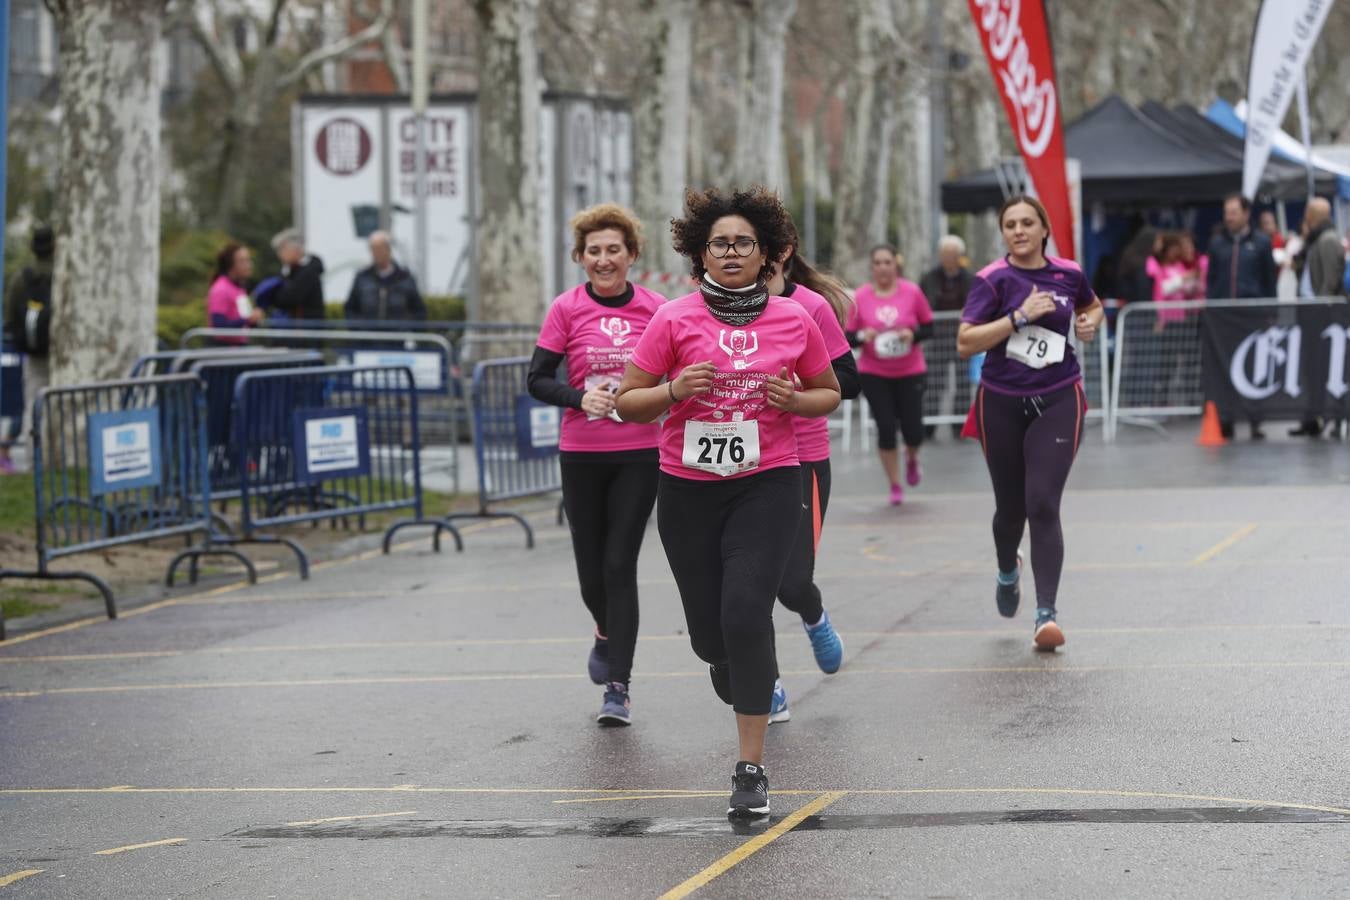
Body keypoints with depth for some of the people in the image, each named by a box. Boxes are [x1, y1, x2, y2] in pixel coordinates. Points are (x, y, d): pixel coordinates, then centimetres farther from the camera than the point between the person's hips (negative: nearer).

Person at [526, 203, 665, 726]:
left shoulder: (654, 310, -1)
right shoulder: (567, 309, -2)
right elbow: (537, 380, -2)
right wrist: (580, 398, -19)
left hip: (639, 454, -1)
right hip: (582, 455, 1)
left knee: (620, 565, -8)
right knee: (591, 568, 8)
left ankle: (618, 688, -5)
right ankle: (608, 633, 42)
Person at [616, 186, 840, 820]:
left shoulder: (794, 320, 1)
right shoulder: (675, 319, -3)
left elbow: (829, 393, 15)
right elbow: (628, 403, 1)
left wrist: (795, 399, -6)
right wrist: (674, 391, -18)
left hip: (767, 484, -1)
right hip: (688, 488, 1)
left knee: (745, 612, -19)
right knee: (709, 634, 7)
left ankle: (751, 770, -12)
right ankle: (730, 663, 49)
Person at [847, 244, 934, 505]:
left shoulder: (912, 292, -5)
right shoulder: (860, 297, -5)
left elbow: (929, 328, 3)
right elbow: (848, 337, 0)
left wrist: (913, 334, -18)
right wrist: (862, 336, -22)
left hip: (910, 372, 0)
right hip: (874, 374, 0)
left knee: (913, 431, 1)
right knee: (885, 429, -4)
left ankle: (911, 460, 38)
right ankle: (895, 486, 13)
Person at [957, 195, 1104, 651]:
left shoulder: (1068, 274, 2)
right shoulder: (993, 280, -8)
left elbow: (1093, 306, 25)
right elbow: (965, 343, -17)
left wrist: (1090, 322, 3)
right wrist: (1020, 317, -23)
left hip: (1057, 402, 0)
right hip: (1002, 403, 0)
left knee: (1043, 505, -13)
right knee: (1011, 506, 12)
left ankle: (1046, 613, -13)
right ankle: (1007, 571, 47)